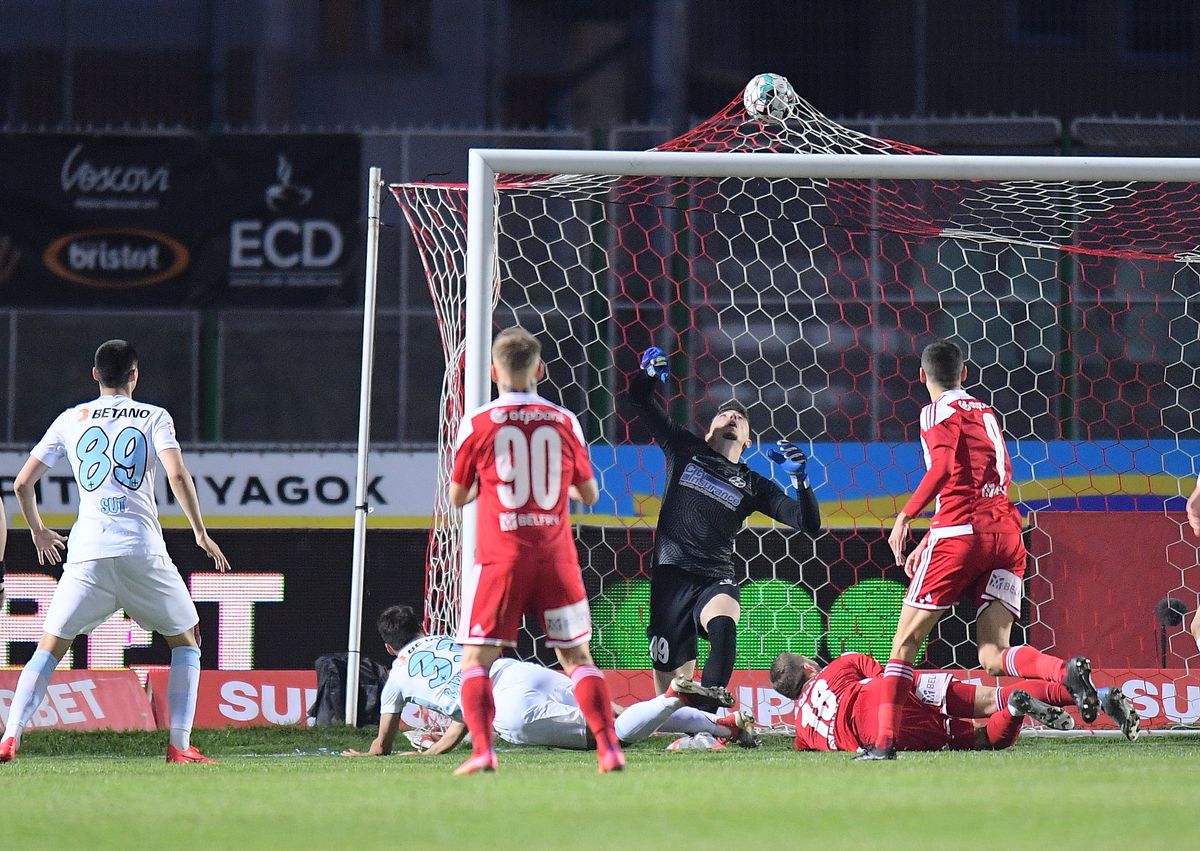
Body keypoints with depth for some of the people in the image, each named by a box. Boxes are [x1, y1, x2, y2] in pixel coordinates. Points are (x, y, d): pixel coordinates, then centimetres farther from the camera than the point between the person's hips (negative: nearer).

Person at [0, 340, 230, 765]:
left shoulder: (70, 420, 14)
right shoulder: (154, 417, 7)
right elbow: (177, 475, -8)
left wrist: (37, 530, 30)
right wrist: (200, 532, 1)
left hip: (87, 553, 1)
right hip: (142, 550, -1)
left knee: (50, 646, 6)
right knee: (185, 641, 16)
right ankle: (180, 745, 5)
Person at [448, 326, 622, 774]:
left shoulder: (478, 424, -3)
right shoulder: (564, 422, 2)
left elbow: (458, 496, 7)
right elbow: (589, 494, 11)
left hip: (500, 557, -2)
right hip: (557, 558, 2)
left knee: (476, 659, 3)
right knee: (577, 656, 12)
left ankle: (482, 751, -12)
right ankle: (609, 749, 5)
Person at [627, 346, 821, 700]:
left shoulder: (753, 485, 14)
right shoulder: (684, 449, 15)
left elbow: (809, 524, 8)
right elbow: (640, 399, 18)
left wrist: (800, 478, -7)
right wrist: (649, 374, -5)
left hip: (716, 578, -1)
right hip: (672, 575, 1)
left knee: (723, 628, -36)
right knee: (672, 682, -5)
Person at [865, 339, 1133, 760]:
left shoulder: (939, 412, 2)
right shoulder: (986, 413, 26)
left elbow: (944, 467, -16)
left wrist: (905, 516, -12)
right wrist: (928, 543, 34)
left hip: (960, 532, -6)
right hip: (1007, 532, 6)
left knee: (906, 640, 4)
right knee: (993, 656, -3)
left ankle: (884, 741, -1)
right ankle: (1067, 670, -30)